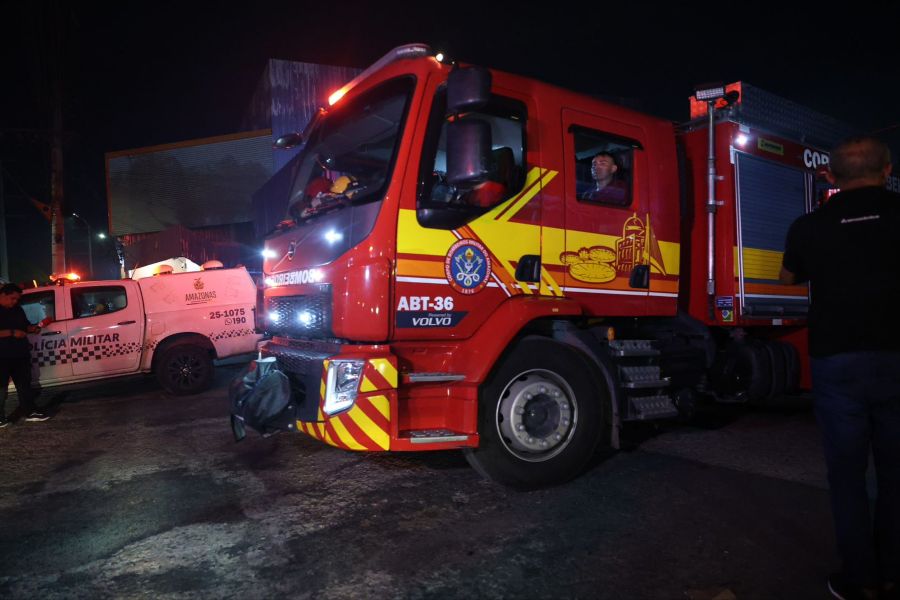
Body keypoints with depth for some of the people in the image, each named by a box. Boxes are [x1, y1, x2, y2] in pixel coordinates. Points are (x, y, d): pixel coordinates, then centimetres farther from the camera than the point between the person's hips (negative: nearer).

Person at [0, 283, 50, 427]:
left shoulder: (17, 309, 12)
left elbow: (25, 325, 21)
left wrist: (32, 328, 0)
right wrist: (12, 332, -25)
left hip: (20, 354, 6)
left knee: (24, 384, 11)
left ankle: (30, 412, 17)